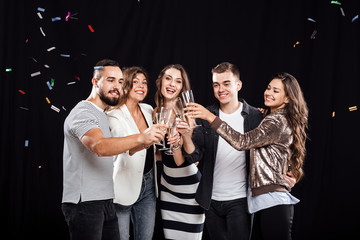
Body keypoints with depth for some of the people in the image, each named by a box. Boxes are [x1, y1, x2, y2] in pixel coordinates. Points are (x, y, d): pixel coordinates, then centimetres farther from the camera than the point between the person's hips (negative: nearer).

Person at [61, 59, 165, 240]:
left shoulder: (102, 115, 21)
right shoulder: (82, 113, -11)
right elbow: (100, 147, -30)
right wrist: (140, 138, -38)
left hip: (105, 202, 9)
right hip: (84, 204, -9)